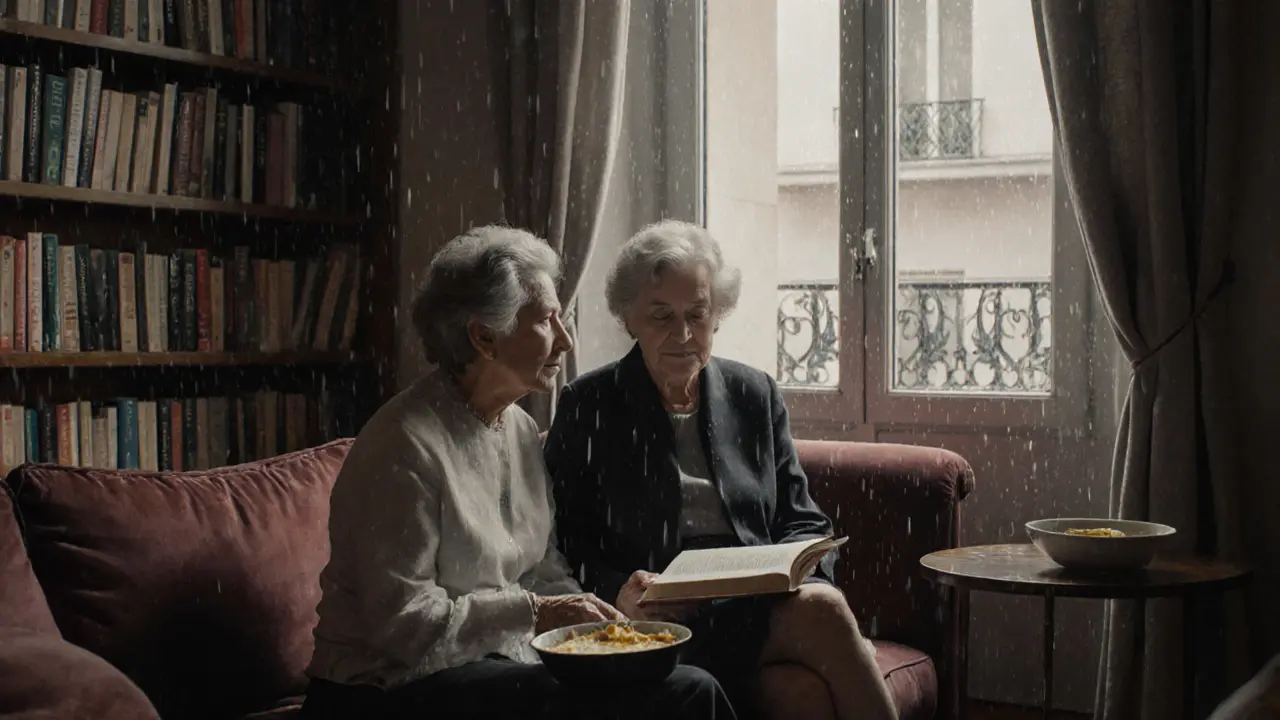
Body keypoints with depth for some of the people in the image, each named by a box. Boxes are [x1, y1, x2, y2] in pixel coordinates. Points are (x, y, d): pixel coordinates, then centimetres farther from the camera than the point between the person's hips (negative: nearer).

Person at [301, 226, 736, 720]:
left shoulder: (520, 429, 10)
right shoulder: (406, 447, -17)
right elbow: (401, 623, -19)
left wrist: (583, 611, -4)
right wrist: (533, 612, -18)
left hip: (501, 661, 8)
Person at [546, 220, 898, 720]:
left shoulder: (755, 394, 16)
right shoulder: (588, 407, 6)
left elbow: (802, 523, 16)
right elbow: (566, 545, 3)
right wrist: (616, 591, -17)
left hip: (761, 604, 4)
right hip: (662, 620, -4)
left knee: (819, 604, -32)